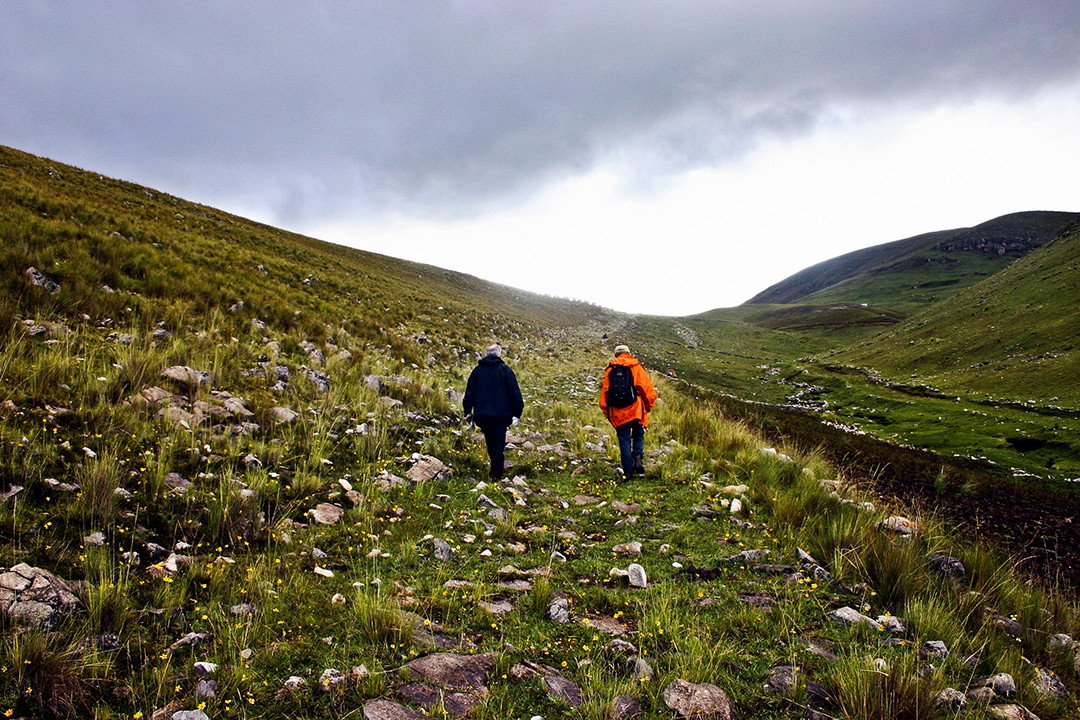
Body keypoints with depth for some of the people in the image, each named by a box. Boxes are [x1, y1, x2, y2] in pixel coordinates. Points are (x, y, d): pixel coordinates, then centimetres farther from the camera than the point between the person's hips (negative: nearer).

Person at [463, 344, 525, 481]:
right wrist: (517, 412, 4)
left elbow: (469, 392, 9)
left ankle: (496, 469, 24)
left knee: (490, 443, 16)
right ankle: (496, 473, -9)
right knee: (498, 443, -2)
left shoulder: (477, 370, 8)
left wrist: (468, 412, 13)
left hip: (481, 414, 3)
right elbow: (514, 392, -2)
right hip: (501, 413, -3)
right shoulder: (505, 369, 0)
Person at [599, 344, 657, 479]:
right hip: (635, 410, -1)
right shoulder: (636, 368, 4)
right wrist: (648, 406, 13)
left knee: (624, 440, 6)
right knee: (638, 435, 16)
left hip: (618, 412, 1)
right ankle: (638, 458, -4)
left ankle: (628, 470, 5)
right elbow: (649, 390, 0)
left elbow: (604, 393, 10)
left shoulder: (610, 370, 9)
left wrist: (607, 413, 18)